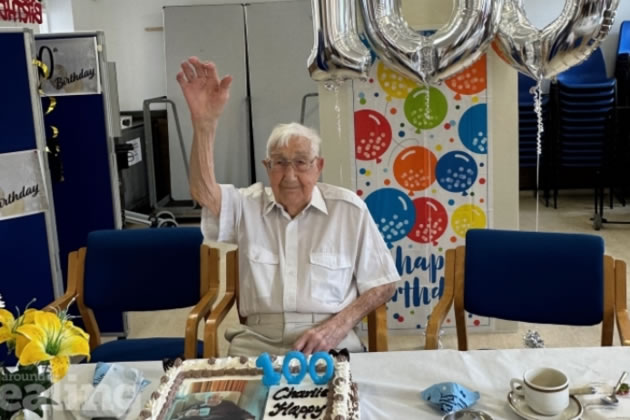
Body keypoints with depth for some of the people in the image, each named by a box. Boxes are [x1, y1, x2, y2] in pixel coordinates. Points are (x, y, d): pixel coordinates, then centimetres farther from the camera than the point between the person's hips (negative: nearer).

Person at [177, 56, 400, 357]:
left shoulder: (349, 209, 2)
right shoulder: (248, 205, 5)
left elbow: (382, 283, 5)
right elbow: (203, 193, -16)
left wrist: (339, 326, -10)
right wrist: (204, 123, -29)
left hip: (328, 341, -1)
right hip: (258, 339, 1)